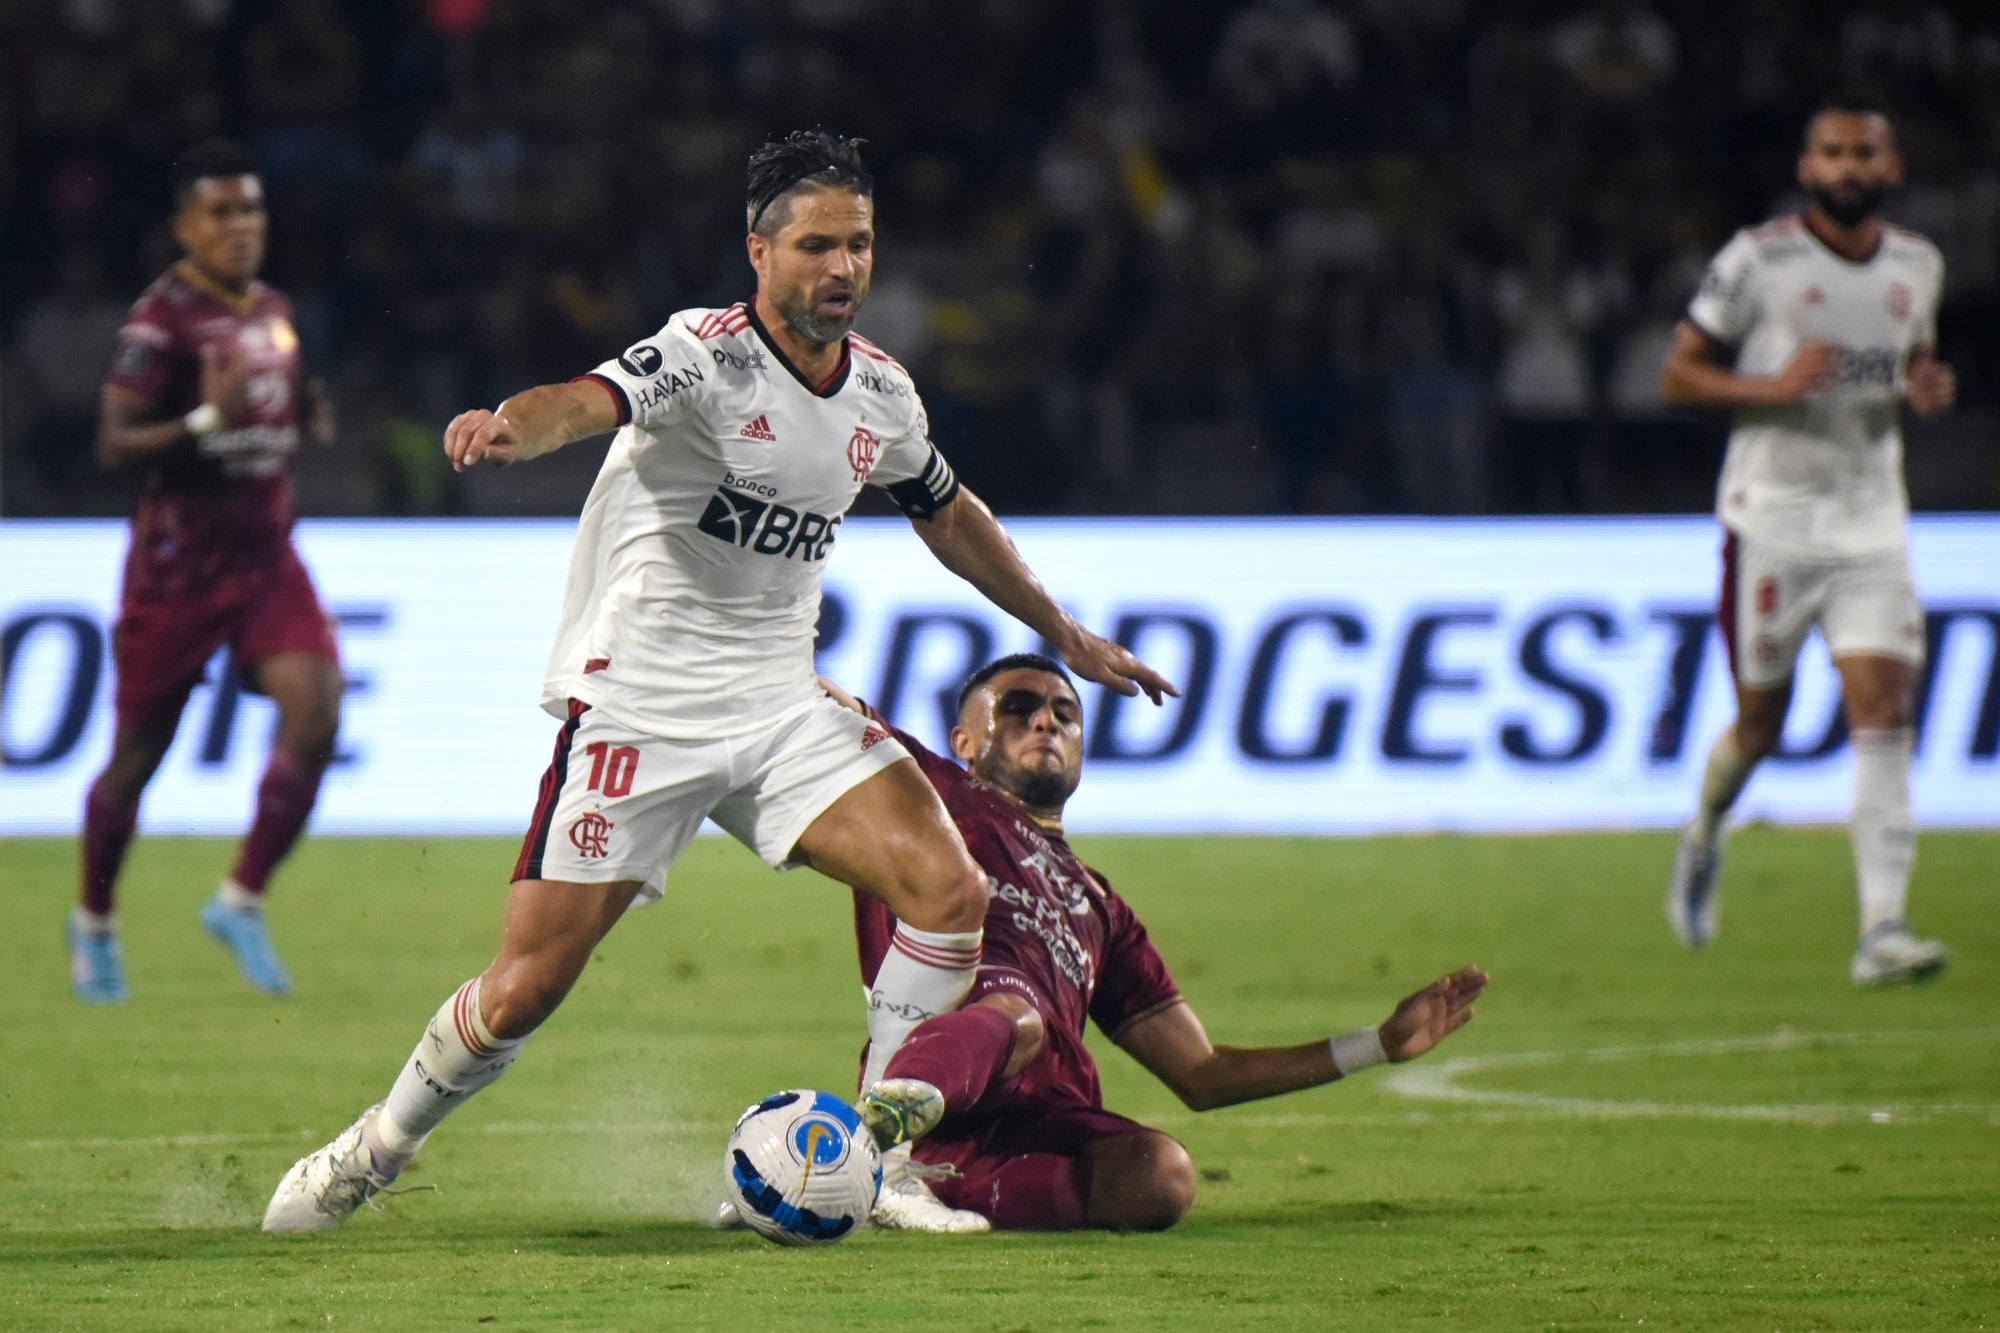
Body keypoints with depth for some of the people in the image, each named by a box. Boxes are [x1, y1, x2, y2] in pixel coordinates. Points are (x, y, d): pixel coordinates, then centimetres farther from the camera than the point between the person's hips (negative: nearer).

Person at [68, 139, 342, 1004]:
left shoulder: (273, 313, 10)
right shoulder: (162, 319, -14)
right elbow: (114, 446, -18)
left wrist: (311, 420, 4)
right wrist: (206, 421, -31)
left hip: (268, 556, 6)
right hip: (178, 565, -6)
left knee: (316, 718, -14)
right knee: (139, 753, 4)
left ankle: (241, 902, 0)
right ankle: (93, 923, 26)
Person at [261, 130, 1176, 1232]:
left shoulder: (880, 391, 5)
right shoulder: (706, 354, -15)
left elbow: (947, 512, 25)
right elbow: (587, 403, -36)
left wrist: (1062, 633, 33)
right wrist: (508, 428, -60)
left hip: (781, 709, 6)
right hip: (637, 710, -6)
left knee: (951, 892, -14)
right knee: (524, 990, -6)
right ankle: (375, 1151, 21)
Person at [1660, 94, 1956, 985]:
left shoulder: (1918, 266, 8)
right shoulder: (1758, 260, -7)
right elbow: (1678, 377, -3)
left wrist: (1926, 390, 1)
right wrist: (1773, 386, -20)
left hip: (1872, 520, 3)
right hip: (1772, 518, -3)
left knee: (1884, 709, -11)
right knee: (1762, 720, 5)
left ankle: (1881, 929, -16)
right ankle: (1703, 839, 38)